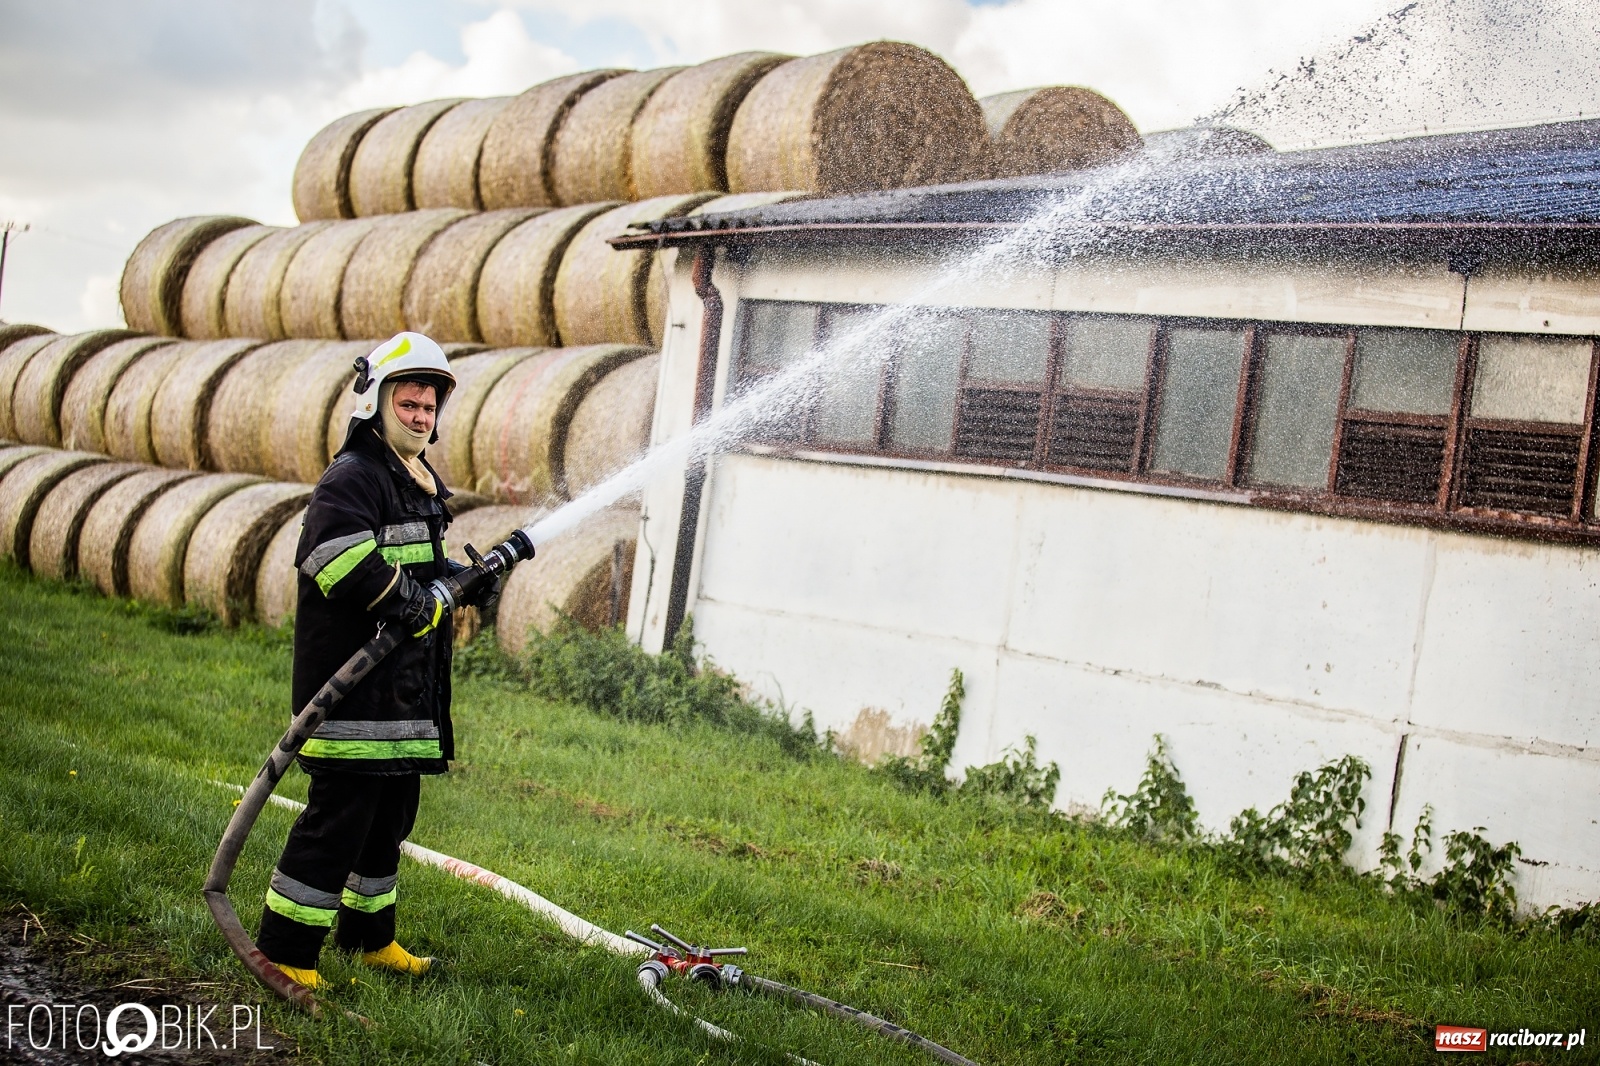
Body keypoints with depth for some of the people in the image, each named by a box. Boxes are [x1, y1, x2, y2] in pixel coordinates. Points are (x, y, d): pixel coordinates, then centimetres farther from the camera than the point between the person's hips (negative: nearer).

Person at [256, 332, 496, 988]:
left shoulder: (419, 485, 21)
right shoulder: (352, 478, -12)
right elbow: (338, 559, -29)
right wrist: (417, 603, -23)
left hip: (404, 698, 10)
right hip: (353, 693, -10)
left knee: (388, 818, 19)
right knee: (336, 822, -9)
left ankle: (370, 938, 33)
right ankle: (283, 954, 0)